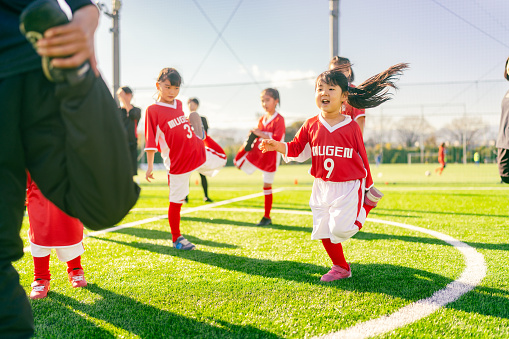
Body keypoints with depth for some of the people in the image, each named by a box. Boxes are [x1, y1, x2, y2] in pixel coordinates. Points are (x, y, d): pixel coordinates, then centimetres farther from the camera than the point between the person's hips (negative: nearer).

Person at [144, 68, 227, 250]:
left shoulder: (179, 104, 8)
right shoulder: (153, 110, -11)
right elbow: (151, 141, -12)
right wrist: (150, 166, -12)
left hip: (199, 152, 6)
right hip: (178, 163, -6)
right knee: (176, 201, 2)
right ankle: (176, 239, 17)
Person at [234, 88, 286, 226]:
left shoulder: (279, 120, -13)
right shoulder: (262, 119, 8)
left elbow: (276, 141, -22)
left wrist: (260, 134, -25)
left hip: (270, 157, -6)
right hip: (257, 152, 6)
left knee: (267, 186, 1)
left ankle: (267, 217, 10)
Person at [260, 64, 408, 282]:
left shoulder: (352, 127, -7)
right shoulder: (311, 125, 1)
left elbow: (362, 156, 0)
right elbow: (298, 149, 6)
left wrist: (368, 186, 7)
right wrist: (278, 146, -13)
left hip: (348, 187, -4)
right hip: (322, 187, 4)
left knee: (340, 229, -15)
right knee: (323, 231, 7)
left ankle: (364, 208, 16)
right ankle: (341, 268, 28)